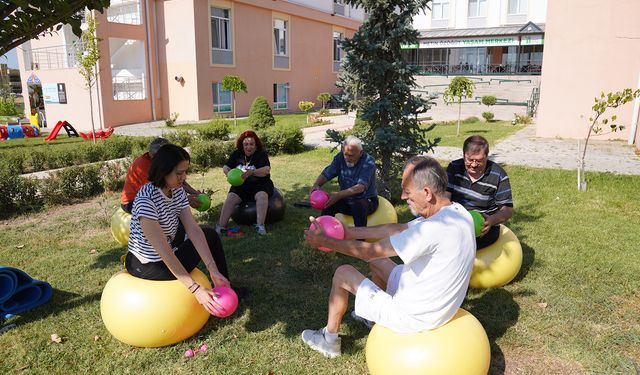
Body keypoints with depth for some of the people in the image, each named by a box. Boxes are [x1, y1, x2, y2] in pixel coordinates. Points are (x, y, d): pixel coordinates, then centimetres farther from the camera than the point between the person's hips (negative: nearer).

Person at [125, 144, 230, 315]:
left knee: (210, 234, 11)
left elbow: (193, 229, -12)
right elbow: (162, 249, -33)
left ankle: (225, 287, 24)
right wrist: (195, 289, -35)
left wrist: (213, 269, -21)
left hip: (168, 256, 8)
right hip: (147, 267, -8)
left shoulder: (178, 191, -6)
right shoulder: (146, 199, -30)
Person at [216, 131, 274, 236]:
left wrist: (251, 172, -34)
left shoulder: (261, 154, -4)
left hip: (259, 184, -3)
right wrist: (229, 173, -15)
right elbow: (225, 167, 9)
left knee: (262, 196, -34)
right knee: (230, 198, -22)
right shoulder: (236, 154, 9)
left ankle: (260, 225, -35)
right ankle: (221, 226, -24)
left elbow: (267, 170, -19)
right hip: (241, 185, 3)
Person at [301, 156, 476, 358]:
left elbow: (370, 251, -23)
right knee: (377, 261, 22)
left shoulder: (434, 228, -33)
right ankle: (371, 316, 42)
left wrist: (326, 241, -9)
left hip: (415, 318, -8)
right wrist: (353, 232, 6)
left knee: (343, 273, 4)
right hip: (439, 304, 8)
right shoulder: (456, 211, -5)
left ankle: (329, 339, 25)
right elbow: (398, 229, 4)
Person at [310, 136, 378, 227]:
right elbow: (326, 174, -5)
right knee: (329, 204, -22)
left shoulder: (368, 161, -21)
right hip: (346, 200, 4)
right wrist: (316, 185, -27)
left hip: (367, 200, -4)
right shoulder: (340, 157, -6)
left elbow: (361, 187, -32)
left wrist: (339, 195, -42)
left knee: (358, 206, -36)